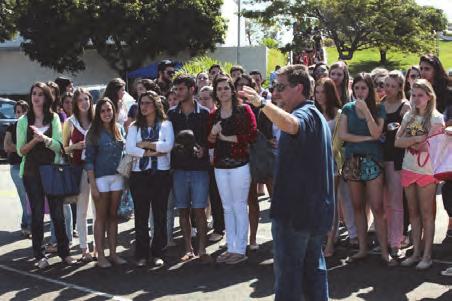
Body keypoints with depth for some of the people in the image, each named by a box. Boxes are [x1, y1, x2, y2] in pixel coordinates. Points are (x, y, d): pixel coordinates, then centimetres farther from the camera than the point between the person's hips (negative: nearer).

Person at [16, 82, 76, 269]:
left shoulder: (54, 118, 4)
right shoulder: (24, 121, 3)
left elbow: (59, 146, -4)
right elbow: (20, 151, 1)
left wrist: (44, 138, -21)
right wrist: (34, 141, -16)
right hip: (32, 172, 0)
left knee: (57, 213, 3)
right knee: (37, 214, 4)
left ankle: (64, 252, 13)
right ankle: (39, 255, 12)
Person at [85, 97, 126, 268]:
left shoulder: (119, 129, 8)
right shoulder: (94, 133, -4)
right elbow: (89, 160, -6)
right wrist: (93, 184, -12)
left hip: (117, 177, 4)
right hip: (100, 178, -4)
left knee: (113, 216, 9)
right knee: (101, 217, 2)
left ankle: (113, 253, 16)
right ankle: (100, 255, 8)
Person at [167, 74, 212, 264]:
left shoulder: (204, 113, 1)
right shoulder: (171, 114, 7)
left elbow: (210, 139, 4)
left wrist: (203, 149, -15)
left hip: (199, 167, -3)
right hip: (178, 168, 3)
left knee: (199, 210, -4)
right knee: (183, 210, 7)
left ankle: (202, 250, 3)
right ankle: (188, 249, 17)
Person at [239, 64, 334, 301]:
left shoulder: (305, 113, -15)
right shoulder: (315, 115, 19)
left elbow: (291, 125, -40)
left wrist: (262, 103, -51)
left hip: (295, 209, -10)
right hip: (316, 209, 10)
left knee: (288, 272, -4)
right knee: (313, 268, 15)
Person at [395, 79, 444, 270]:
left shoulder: (436, 118, -7)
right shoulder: (409, 116, 9)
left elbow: (429, 146, -16)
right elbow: (397, 142, -1)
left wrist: (408, 142, -7)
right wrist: (417, 139, -13)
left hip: (427, 171, -5)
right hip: (408, 169, 5)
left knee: (426, 213, 1)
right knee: (413, 212, 10)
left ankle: (427, 255, 9)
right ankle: (416, 252, 18)